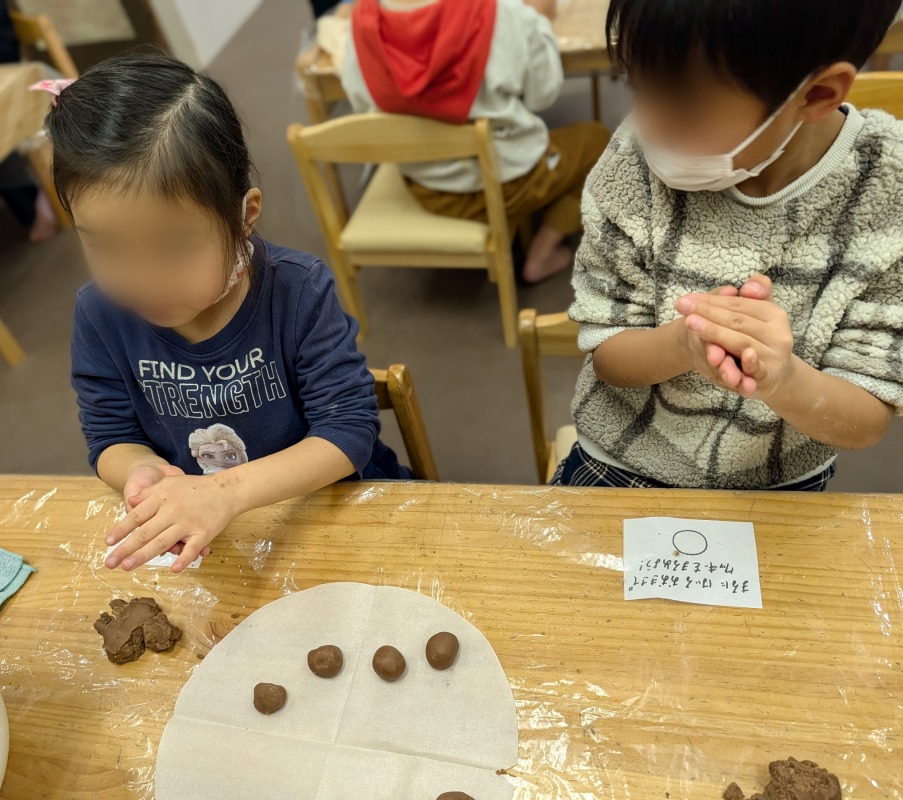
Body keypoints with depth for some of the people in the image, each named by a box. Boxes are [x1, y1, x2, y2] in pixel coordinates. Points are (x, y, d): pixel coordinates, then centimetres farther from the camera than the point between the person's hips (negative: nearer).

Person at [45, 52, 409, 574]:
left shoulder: (299, 291, -19)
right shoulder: (101, 311, -9)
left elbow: (349, 429, -20)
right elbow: (111, 437, 1)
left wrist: (230, 490, -34)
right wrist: (143, 471, -24)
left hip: (323, 507, -1)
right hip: (185, 530, 2)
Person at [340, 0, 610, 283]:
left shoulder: (363, 23, -16)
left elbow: (362, 105, -2)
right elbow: (541, 93, -10)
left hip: (426, 189, 5)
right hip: (508, 180, -5)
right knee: (595, 137, 22)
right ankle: (542, 254, 18)